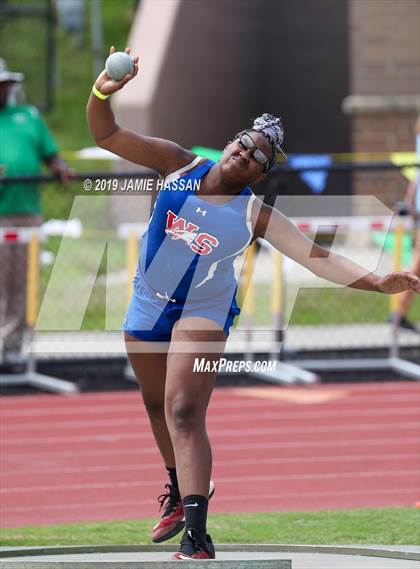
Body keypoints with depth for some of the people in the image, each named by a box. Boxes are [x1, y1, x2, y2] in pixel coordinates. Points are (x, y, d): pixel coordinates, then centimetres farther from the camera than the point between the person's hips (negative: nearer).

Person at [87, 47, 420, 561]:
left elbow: (317, 257, -18)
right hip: (147, 307, 4)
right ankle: (179, 492, 48)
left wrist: (377, 282, -32)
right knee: (157, 406, 21)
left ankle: (196, 539, -27)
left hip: (203, 314, -4)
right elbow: (107, 136, -9)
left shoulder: (255, 214, -12)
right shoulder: (178, 166, -6)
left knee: (183, 413, -20)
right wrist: (102, 94, -31)